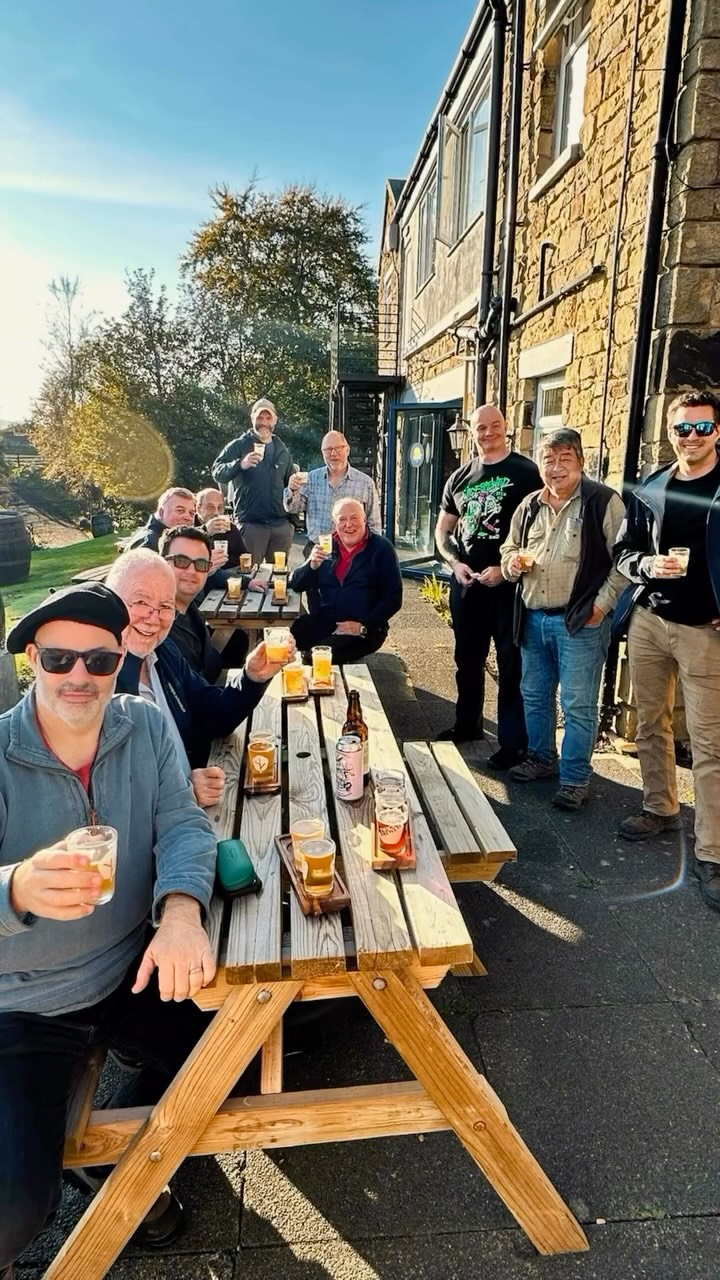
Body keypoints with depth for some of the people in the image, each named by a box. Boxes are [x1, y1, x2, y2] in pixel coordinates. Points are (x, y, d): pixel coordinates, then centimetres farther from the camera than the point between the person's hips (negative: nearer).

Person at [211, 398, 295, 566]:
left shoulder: (283, 450, 15)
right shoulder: (238, 446, 2)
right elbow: (217, 473, -10)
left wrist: (292, 520, 14)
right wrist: (240, 464, -28)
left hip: (282, 525, 4)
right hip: (250, 524, -4)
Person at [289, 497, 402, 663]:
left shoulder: (382, 548, -1)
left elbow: (393, 599, -4)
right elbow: (296, 585, 10)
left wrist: (364, 626, -16)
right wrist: (312, 565, -11)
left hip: (365, 628, -4)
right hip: (324, 619, 4)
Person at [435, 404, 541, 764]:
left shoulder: (526, 473, -4)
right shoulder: (460, 477, 11)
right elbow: (442, 529, 16)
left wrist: (506, 568, -16)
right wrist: (455, 562, -2)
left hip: (510, 583, -5)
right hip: (466, 582, 6)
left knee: (512, 665, 0)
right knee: (467, 658, 17)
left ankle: (514, 742, 9)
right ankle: (467, 724, 34)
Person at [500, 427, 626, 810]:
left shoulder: (604, 501, -7)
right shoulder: (529, 506, 11)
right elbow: (509, 549, 23)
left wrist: (602, 604, -14)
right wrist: (512, 562, 0)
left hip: (580, 622, -6)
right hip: (533, 619, 6)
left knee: (578, 706, 1)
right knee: (534, 696, 17)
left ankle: (575, 779, 14)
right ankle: (541, 758, 36)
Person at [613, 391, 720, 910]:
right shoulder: (650, 491, 8)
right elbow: (623, 551, 11)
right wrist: (648, 565, -10)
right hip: (648, 622, 5)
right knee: (651, 725, 15)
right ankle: (660, 809, 32)